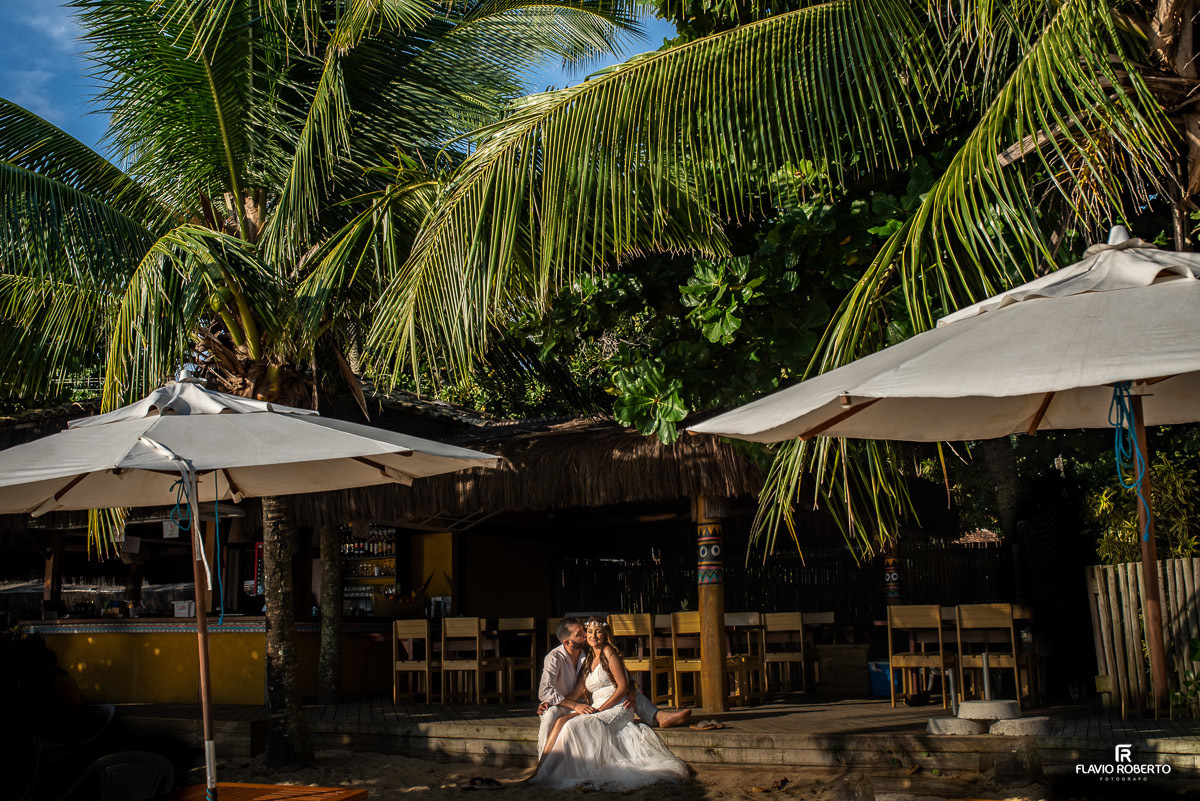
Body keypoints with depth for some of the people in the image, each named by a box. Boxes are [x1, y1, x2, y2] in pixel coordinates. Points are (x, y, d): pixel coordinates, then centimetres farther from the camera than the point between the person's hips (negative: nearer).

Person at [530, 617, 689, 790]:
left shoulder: (608, 652, -2)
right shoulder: (588, 660, 21)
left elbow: (623, 686, -9)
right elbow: (576, 694, 14)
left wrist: (601, 709, -16)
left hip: (617, 709, -7)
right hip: (598, 709, 7)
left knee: (573, 725, -29)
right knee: (560, 720, -19)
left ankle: (544, 773, -25)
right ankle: (541, 768, -25)